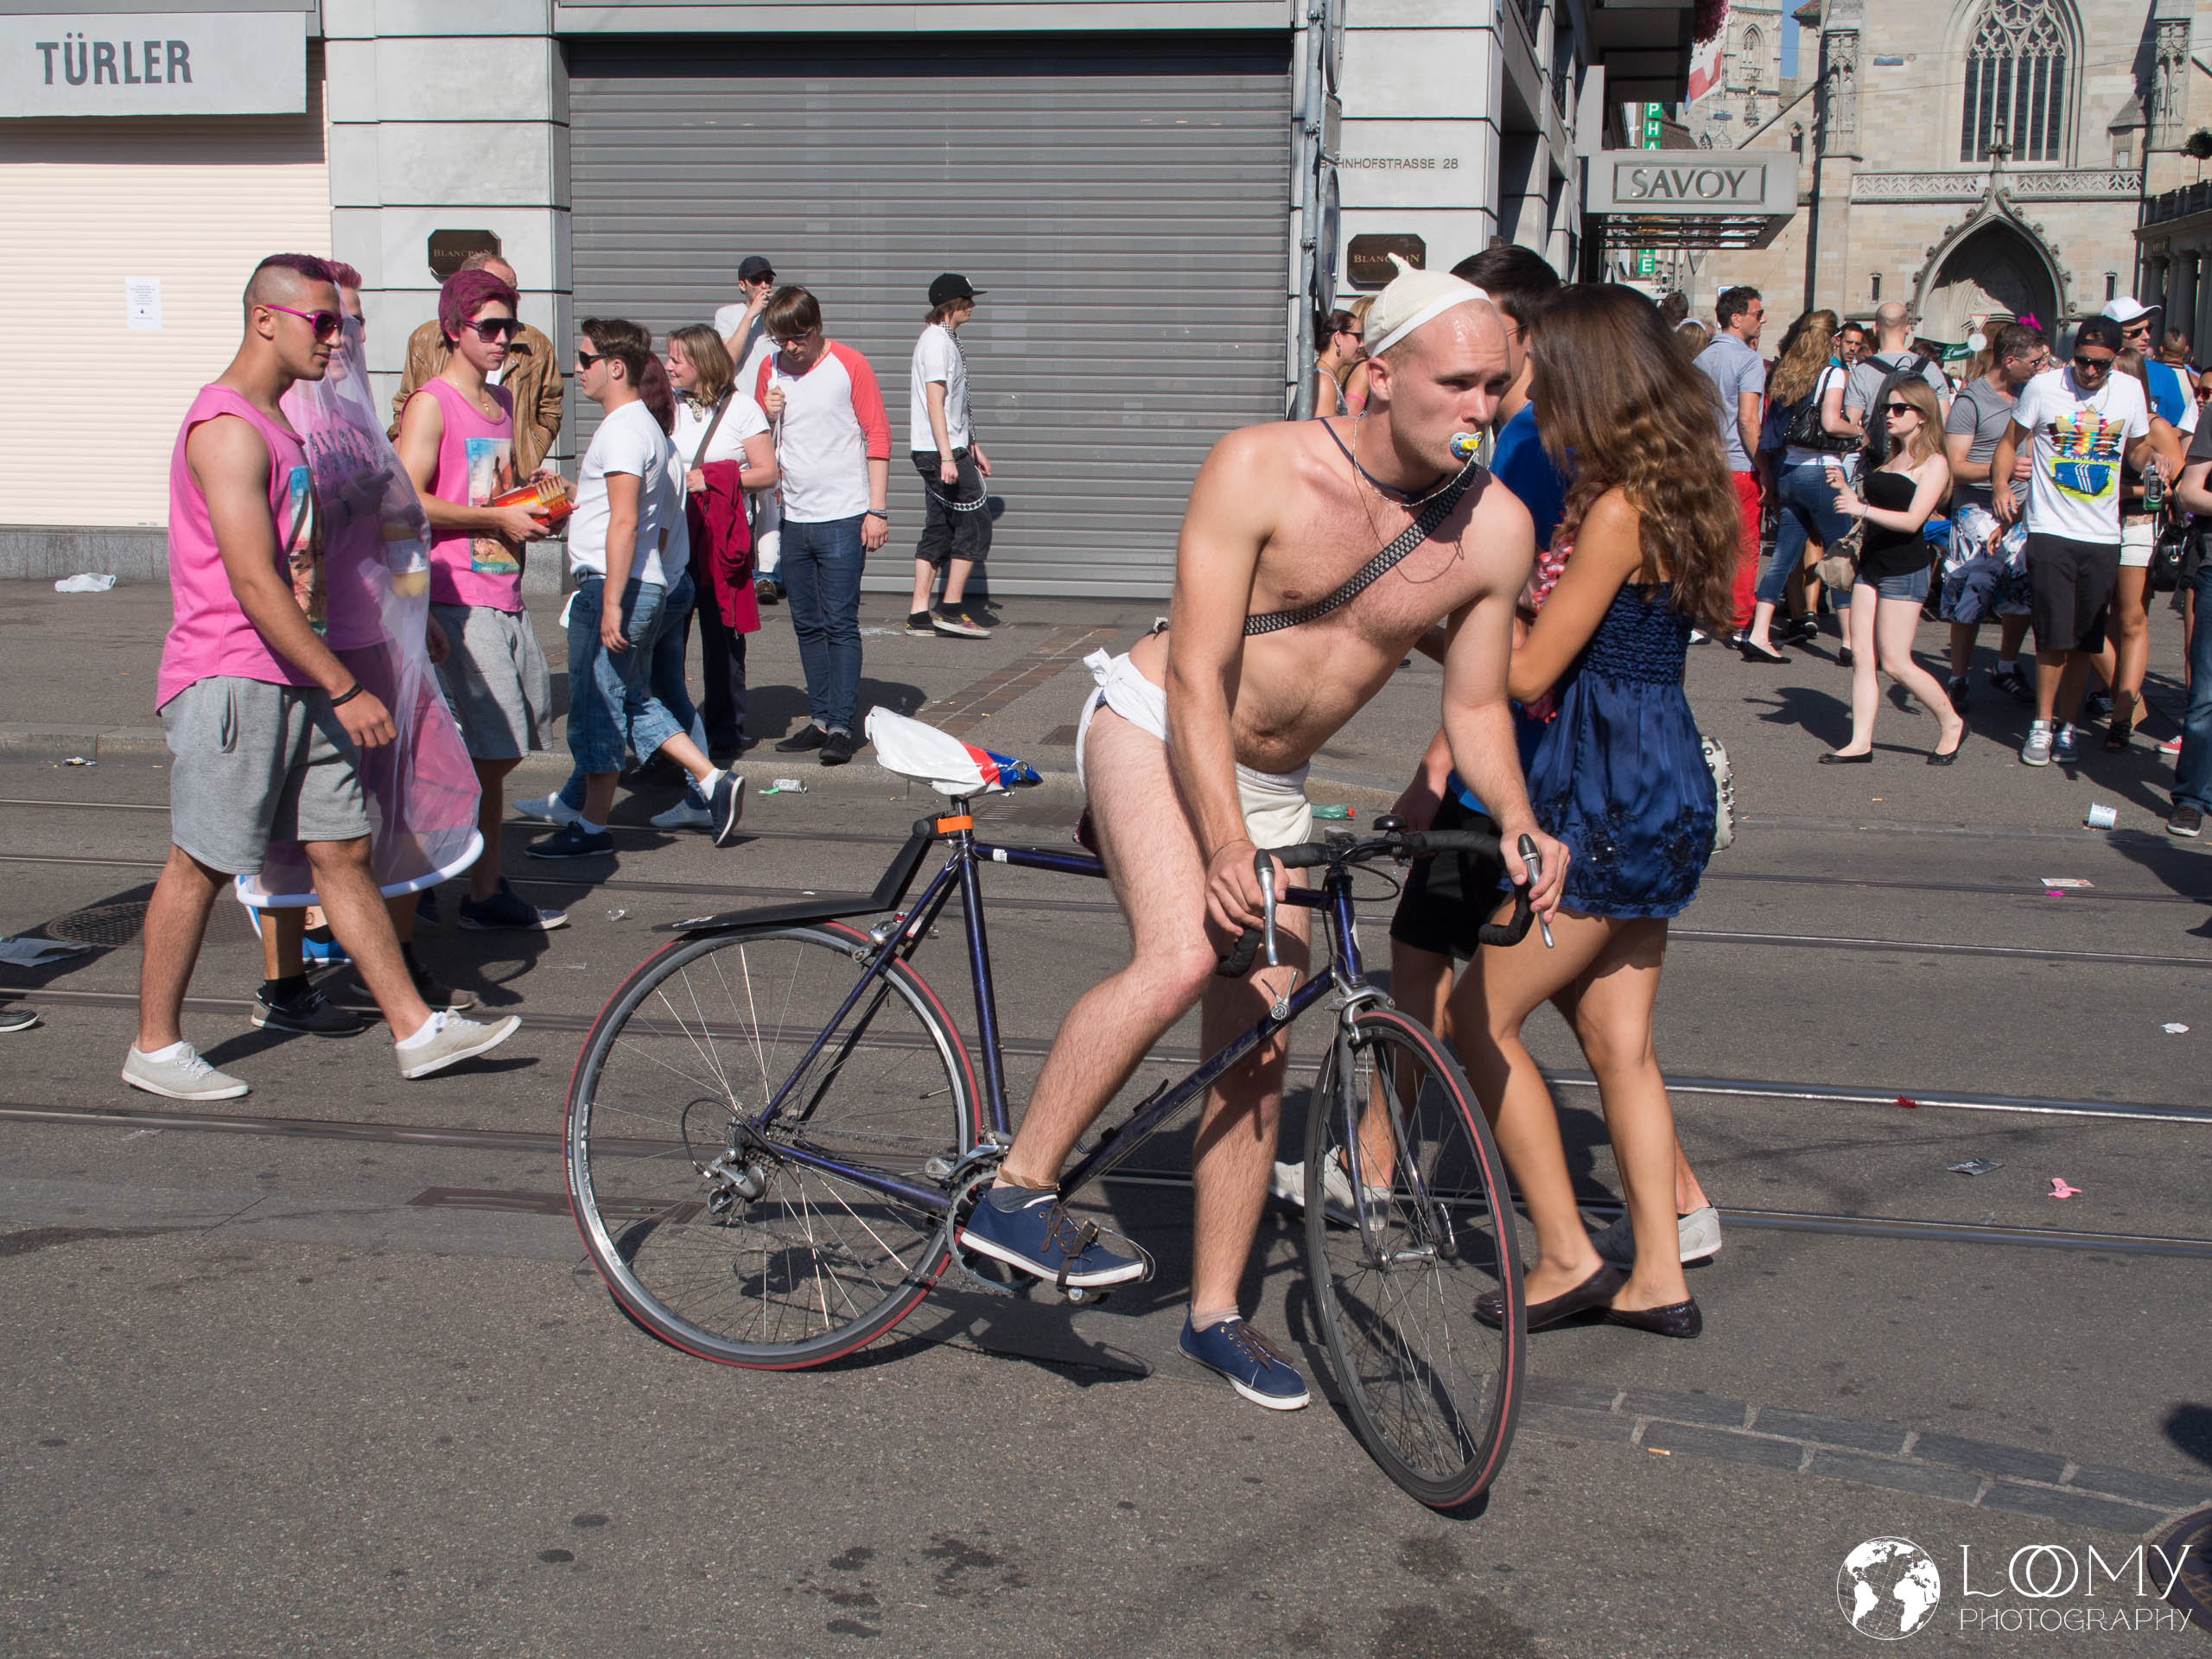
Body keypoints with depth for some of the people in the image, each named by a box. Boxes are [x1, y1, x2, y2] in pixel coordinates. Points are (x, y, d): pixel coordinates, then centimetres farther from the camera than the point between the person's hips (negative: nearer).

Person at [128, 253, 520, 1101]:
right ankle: (155, 1048, 13)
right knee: (200, 864, 0)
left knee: (345, 849, 8)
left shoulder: (273, 422, 16)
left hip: (288, 680, 9)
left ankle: (416, 1029, 11)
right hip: (228, 681, -9)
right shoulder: (228, 428, -16)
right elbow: (253, 583, -22)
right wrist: (344, 688, -22)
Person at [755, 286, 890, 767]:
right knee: (807, 626, 9)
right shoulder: (770, 370, 9)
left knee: (840, 624, -7)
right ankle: (820, 719, 17)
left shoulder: (849, 365, -4)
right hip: (792, 516, 5)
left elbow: (878, 436, -3)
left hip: (843, 517, -5)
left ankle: (841, 727, -5)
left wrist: (877, 510, -9)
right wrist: (767, 415, -4)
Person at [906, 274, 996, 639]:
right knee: (975, 522, -7)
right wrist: (947, 456, -25)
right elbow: (935, 402, -20)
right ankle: (952, 609, -5)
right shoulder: (937, 342, -13)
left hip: (949, 450, 10)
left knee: (938, 530, 9)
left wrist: (973, 448, 29)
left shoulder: (945, 340, 20)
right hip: (940, 452, -10)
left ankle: (920, 614, 8)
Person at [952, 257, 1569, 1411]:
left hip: (1274, 785, 5)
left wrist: (1518, 824, -17)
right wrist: (1225, 845, -36)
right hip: (1153, 730, -5)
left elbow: (1474, 706, 2)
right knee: (1181, 956, -32)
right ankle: (1014, 1192, -18)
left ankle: (1215, 1313, 22)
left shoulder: (1495, 529, -10)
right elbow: (1198, 675, -25)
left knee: (1256, 1059, 6)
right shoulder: (1259, 470, -23)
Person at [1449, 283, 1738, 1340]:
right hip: (1657, 788, 9)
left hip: (1614, 801, -9)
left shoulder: (1617, 510, -18)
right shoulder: (1671, 494, 10)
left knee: (1482, 1016, 1)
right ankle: (1659, 1276, 18)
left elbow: (1528, 670, -16)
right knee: (1619, 1042, 14)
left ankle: (1566, 1257, 6)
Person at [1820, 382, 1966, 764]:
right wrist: (1845, 489, 3)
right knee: (1861, 655, 2)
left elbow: (1912, 520, -18)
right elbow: (1865, 502, 21)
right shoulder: (1890, 460, 17)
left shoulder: (1933, 463, -8)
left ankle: (1951, 723, 12)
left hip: (1905, 571, -8)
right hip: (1871, 565, 8)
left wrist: (1862, 508, -27)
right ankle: (1861, 742, 4)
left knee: (1895, 662, -6)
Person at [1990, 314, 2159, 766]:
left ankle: (2066, 724, 17)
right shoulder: (2043, 387, -4)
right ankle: (2042, 725, 6)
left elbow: (2137, 451, 17)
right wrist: (2001, 485, -13)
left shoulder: (2130, 390, 4)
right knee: (2055, 637, -8)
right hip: (2050, 530, -3)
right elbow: (2009, 443, 4)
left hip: (2103, 535, 3)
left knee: (2085, 642, 5)